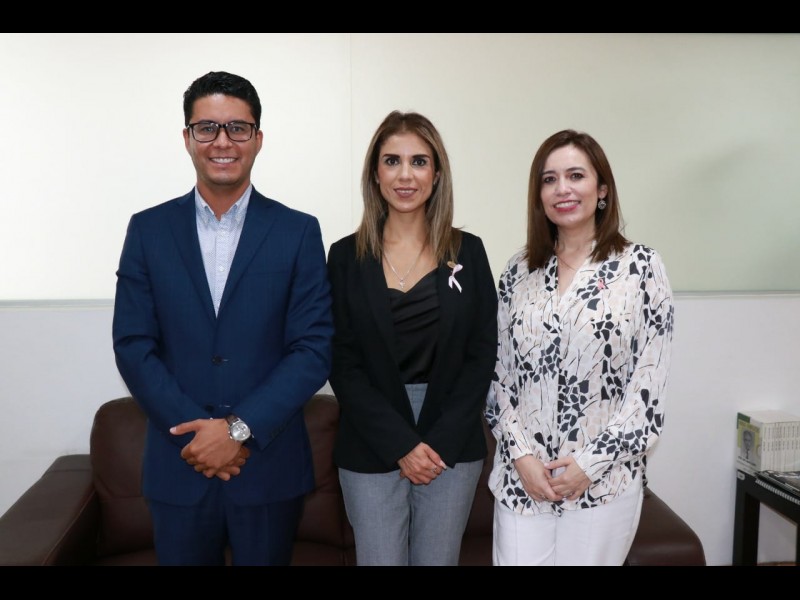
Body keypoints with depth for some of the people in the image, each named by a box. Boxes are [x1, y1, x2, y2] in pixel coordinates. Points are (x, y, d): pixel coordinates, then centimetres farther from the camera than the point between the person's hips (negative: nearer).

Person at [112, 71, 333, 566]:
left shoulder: (298, 232, -2)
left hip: (270, 466, -1)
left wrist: (240, 429, -15)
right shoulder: (148, 230, 2)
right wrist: (198, 431, -12)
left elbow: (314, 349, -7)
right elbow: (133, 346, -2)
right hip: (179, 464, 1)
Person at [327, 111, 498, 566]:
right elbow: (343, 364, -3)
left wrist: (440, 442, -9)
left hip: (452, 447, 1)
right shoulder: (347, 256, -1)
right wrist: (400, 445, -11)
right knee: (379, 558, 6)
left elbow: (482, 354, 0)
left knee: (439, 558, 11)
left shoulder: (467, 251, 1)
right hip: (372, 450, -1)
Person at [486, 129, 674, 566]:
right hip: (523, 474, 2)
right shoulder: (520, 271, 6)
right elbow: (499, 371, 6)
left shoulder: (641, 267, -4)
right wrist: (520, 454, -5)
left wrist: (591, 463, -10)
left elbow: (650, 382, -7)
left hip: (603, 478, -2)